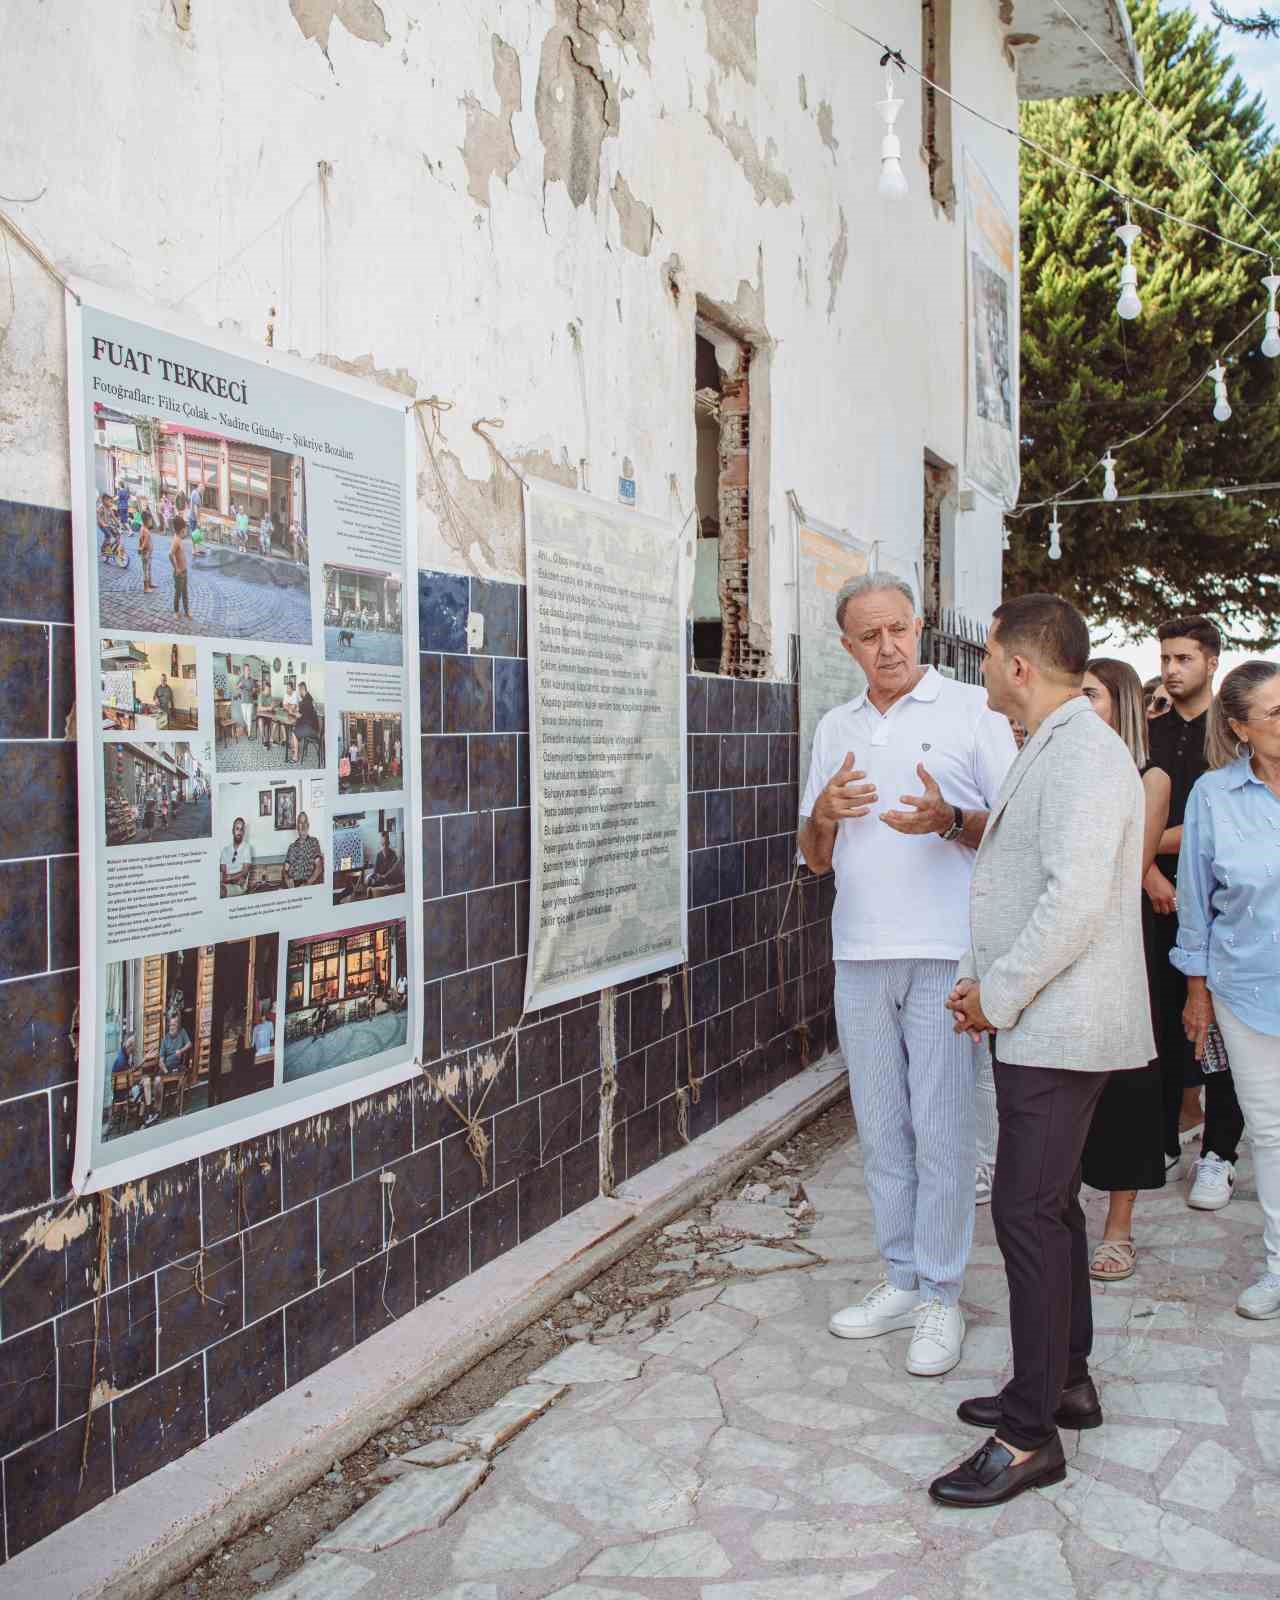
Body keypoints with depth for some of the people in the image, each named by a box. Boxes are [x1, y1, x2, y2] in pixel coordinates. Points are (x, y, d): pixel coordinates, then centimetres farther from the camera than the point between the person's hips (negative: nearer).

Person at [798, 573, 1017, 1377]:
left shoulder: (972, 710, 0)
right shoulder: (835, 729, 15)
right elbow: (816, 858, 17)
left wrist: (948, 820, -22)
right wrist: (823, 814, -5)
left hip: (944, 953, -5)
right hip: (860, 955, 5)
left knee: (942, 1129, 0)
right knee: (882, 1129, 11)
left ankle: (941, 1297, 13)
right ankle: (902, 1281, 24)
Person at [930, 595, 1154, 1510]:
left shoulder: (1082, 754, -17)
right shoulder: (1054, 751, 17)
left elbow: (1076, 900, -26)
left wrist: (999, 996, -17)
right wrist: (981, 977, 12)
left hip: (1059, 1030, -11)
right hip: (1047, 1025, 11)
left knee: (1029, 1213, -7)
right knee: (1050, 1204, 18)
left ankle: (1032, 1436, 3)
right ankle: (1066, 1381, 32)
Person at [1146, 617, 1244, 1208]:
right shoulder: (1150, 733, 13)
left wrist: (1161, 839, -9)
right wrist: (1151, 873, -7)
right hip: (1161, 896, 3)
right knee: (1163, 1021, 5)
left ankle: (1218, 1155, 7)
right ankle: (1162, 1143, 15)